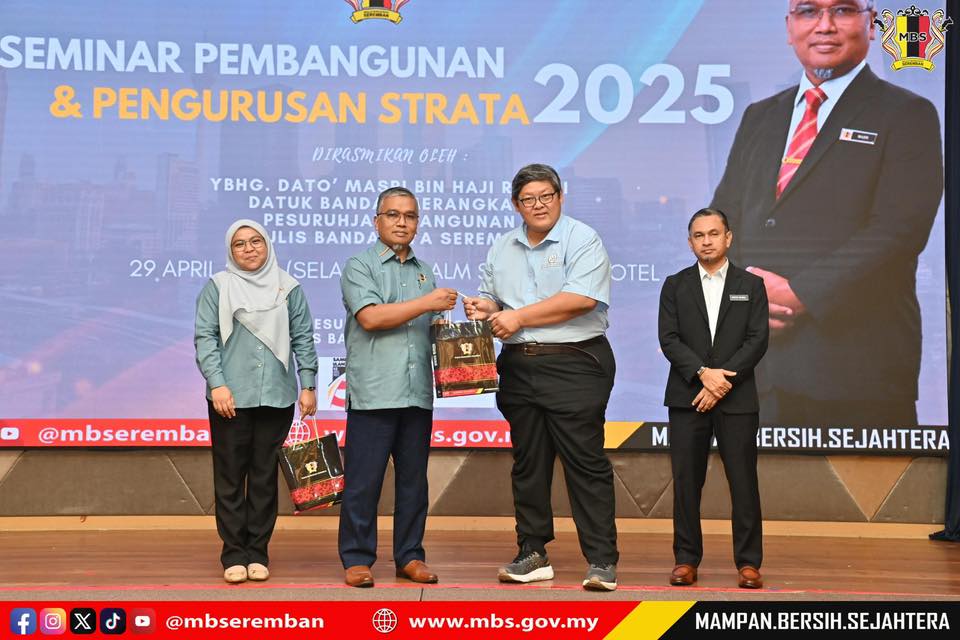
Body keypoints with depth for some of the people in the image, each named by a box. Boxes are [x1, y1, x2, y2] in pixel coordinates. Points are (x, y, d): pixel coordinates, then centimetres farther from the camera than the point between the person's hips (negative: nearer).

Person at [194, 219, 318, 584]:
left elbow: (303, 339, 9)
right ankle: (234, 555, 8)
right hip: (230, 399, -1)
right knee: (230, 476, 1)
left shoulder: (288, 288, 9)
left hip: (277, 398, 1)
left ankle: (258, 553, 13)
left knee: (265, 476, 6)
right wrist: (217, 384, -11)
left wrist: (308, 385, 2)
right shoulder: (217, 286, 4)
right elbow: (205, 337, -1)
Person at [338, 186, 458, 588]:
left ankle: (410, 556, 17)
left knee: (414, 480, 9)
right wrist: (427, 303, -12)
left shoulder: (424, 272, 19)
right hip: (373, 393, -5)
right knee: (363, 481, -2)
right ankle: (357, 558, 6)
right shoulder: (360, 266, 2)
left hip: (417, 393, 5)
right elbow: (370, 317, -13)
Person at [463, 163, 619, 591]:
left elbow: (581, 298, -17)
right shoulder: (501, 249, 16)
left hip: (574, 364, -6)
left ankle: (602, 560, -1)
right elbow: (490, 298, 24)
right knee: (528, 464, 10)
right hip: (519, 367, 6)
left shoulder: (582, 240, -4)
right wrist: (484, 307, -2)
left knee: (585, 462, -6)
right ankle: (533, 555, 18)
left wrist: (518, 316, -14)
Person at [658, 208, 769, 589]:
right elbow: (668, 339, -1)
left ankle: (748, 562, 7)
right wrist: (703, 373, -15)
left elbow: (758, 340, -1)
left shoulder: (751, 285, 8)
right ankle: (686, 560, 10)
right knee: (686, 482, 2)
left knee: (744, 482, 0)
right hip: (686, 398, 1)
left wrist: (723, 380, -12)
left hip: (737, 399, -1)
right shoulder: (675, 285, 9)